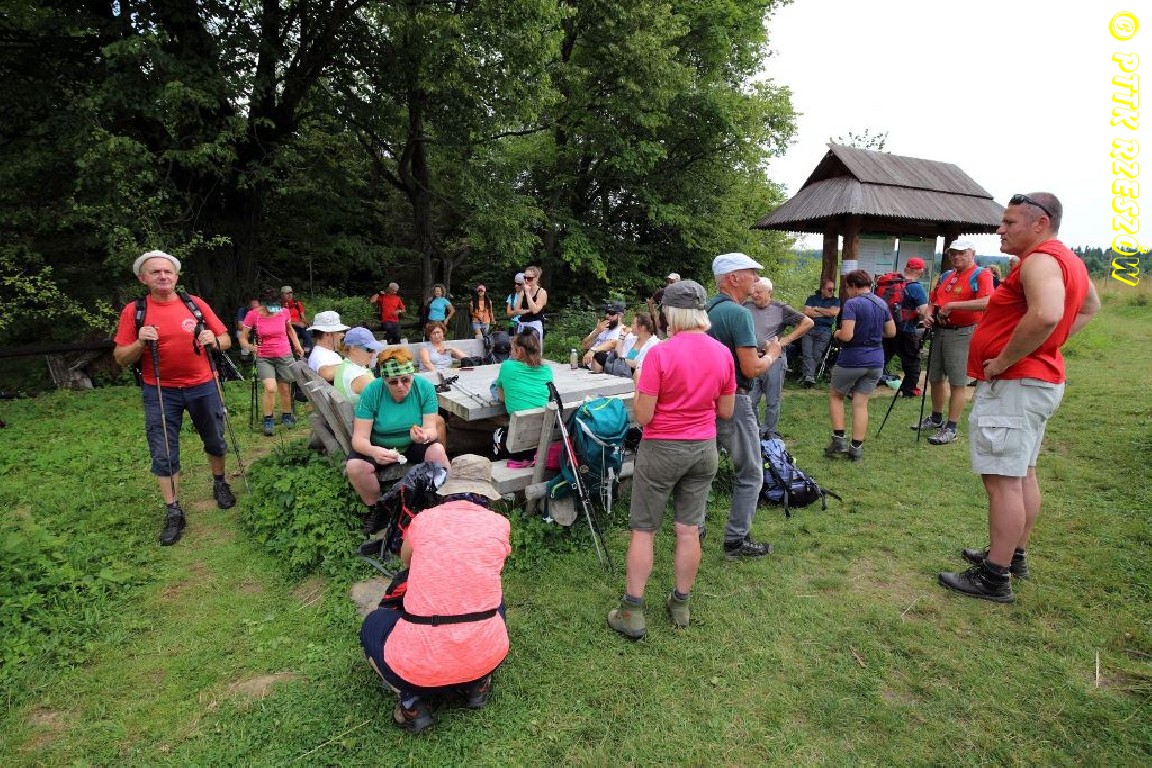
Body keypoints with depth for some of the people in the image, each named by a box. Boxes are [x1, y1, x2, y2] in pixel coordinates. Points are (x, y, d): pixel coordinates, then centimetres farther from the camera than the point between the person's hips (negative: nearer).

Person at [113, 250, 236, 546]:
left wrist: (214, 341, -16)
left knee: (215, 442, 14)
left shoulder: (196, 304, 0)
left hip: (202, 387, 1)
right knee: (163, 454, 2)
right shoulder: (133, 311, -3)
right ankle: (173, 512, 13)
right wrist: (140, 343, -20)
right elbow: (120, 358, -1)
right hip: (159, 392, -1)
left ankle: (220, 484, 39)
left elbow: (225, 339, 6)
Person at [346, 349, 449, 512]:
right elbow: (359, 438, -24)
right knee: (354, 466, -28)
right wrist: (373, 451, -47)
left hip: (414, 446, 0)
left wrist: (425, 436, -44)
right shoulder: (371, 392, -20)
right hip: (379, 448, 0)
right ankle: (376, 508, -1)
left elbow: (431, 429, -18)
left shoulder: (425, 387, -17)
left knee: (437, 450, -30)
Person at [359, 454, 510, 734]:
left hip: (421, 665, -2)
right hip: (486, 656, 2)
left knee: (373, 623, 30)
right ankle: (477, 684, 22)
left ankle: (413, 703, 11)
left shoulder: (423, 519, 2)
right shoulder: (499, 524, 2)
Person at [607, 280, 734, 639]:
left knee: (643, 531, 7)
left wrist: (638, 386, 0)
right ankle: (680, 605, 28)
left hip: (662, 449, -5)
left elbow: (643, 416, -16)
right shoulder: (723, 354, -2)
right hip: (704, 448, 5)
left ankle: (632, 614, 14)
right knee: (689, 530, 14)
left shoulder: (660, 354, -18)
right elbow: (726, 412, 6)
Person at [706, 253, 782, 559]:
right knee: (750, 475, 6)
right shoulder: (739, 313, -18)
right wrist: (772, 355, -2)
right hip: (733, 403, -8)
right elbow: (751, 369, -21)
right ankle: (736, 540, 13)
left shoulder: (706, 310, 9)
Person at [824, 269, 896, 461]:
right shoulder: (882, 304, 7)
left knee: (835, 396, 15)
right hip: (875, 361, 6)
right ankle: (856, 448, 10)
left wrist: (836, 333, -2)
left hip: (851, 360, -6)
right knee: (861, 403, 9)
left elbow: (846, 335, -23)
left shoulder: (852, 304, -15)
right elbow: (891, 332, 14)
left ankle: (839, 440, 10)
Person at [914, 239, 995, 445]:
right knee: (935, 378, 16)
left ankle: (951, 429, 3)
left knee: (957, 383, -2)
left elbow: (986, 303, -23)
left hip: (961, 334, -7)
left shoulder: (981, 275, -7)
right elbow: (933, 301, 23)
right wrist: (928, 315, 2)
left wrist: (952, 305, -22)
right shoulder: (945, 276, 15)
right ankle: (936, 418, 32)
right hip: (939, 331, 7)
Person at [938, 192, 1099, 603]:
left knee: (1003, 480, -7)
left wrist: (1003, 361, -25)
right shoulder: (1068, 260, 15)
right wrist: (1050, 343, 20)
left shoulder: (1040, 260, -18)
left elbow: (1046, 315, -36)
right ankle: (1014, 555, 31)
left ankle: (994, 577, 0)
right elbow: (1090, 305, 32)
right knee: (1022, 474, 18)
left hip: (1012, 384, -11)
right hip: (1042, 380, 11)